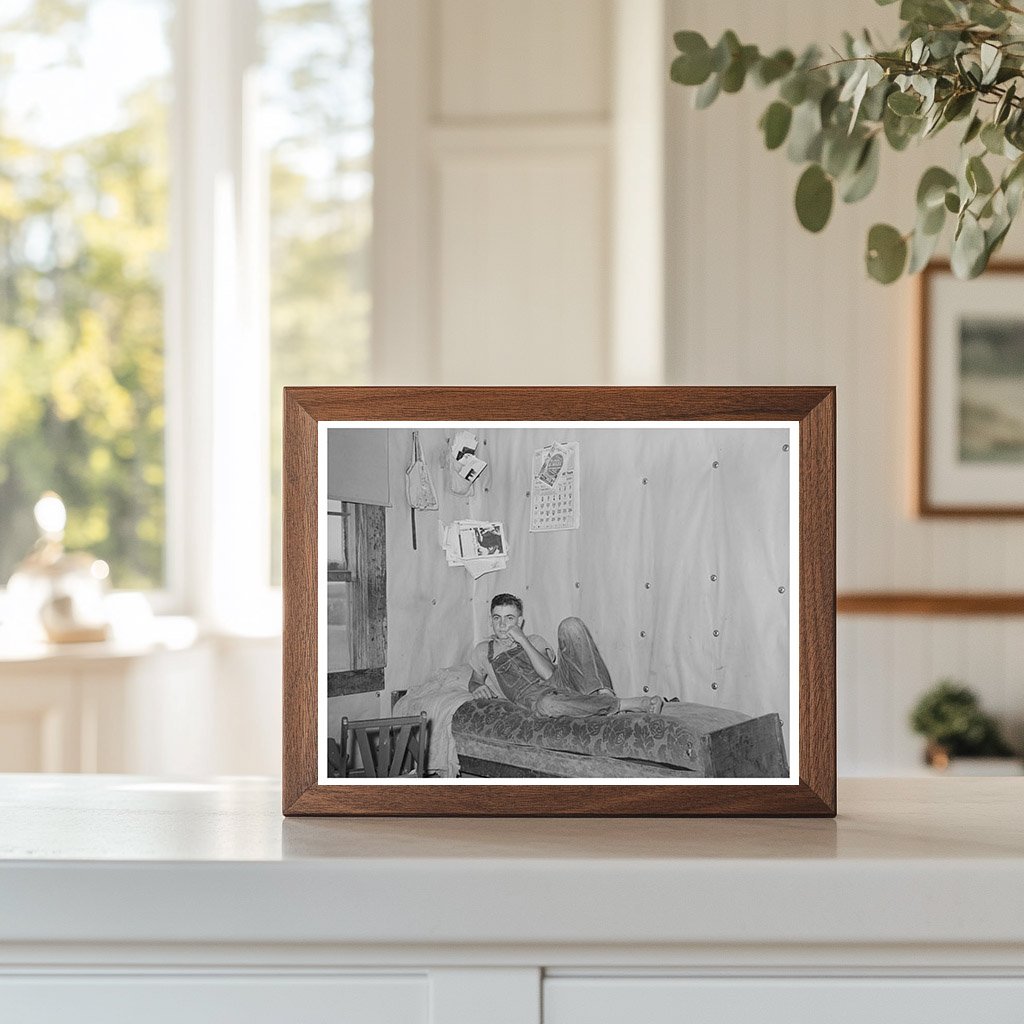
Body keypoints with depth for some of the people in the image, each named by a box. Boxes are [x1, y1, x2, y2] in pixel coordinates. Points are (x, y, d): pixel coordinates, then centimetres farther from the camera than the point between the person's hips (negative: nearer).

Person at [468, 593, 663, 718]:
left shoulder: (535, 641, 23)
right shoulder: (483, 650, 24)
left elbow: (548, 673, 4)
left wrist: (523, 641, -1)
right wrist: (479, 687, 7)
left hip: (560, 682, 2)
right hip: (532, 694, -2)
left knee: (571, 625, -20)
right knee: (547, 705, -46)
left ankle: (602, 692, -30)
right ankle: (625, 704, -39)